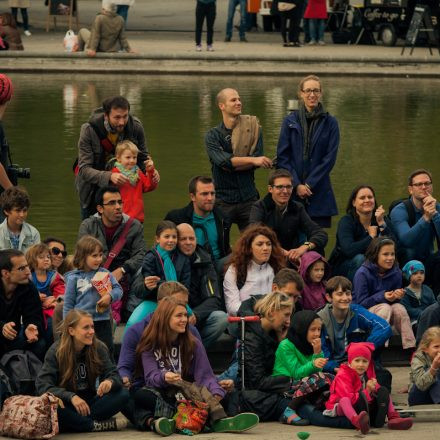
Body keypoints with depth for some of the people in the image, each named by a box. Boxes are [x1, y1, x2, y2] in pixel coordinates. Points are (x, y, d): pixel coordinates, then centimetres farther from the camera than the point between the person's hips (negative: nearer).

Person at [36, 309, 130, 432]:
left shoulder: (98, 348, -1)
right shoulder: (56, 351, -11)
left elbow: (114, 375, -5)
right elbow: (42, 385, -19)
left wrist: (110, 382, -31)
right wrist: (71, 397, -34)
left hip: (89, 402, 3)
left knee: (123, 395, -20)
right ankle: (96, 426, -26)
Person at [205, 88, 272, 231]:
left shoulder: (253, 128, 5)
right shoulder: (212, 136, 2)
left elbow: (258, 161, -5)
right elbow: (222, 160, -15)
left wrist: (231, 164, -14)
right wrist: (252, 160, -23)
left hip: (249, 197, 1)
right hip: (223, 201, -1)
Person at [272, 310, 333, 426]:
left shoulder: (312, 345, 10)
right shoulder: (286, 346, -11)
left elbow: (317, 370, 0)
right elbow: (296, 373, -18)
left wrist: (317, 353, -13)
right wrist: (313, 364, -33)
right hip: (283, 385, -7)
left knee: (330, 378, -12)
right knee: (318, 378, -30)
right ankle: (289, 411, -29)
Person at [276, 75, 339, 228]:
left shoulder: (330, 123, 5)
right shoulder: (290, 122, 6)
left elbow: (330, 158, 0)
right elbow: (282, 157, 3)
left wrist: (309, 184, -8)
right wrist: (297, 185, -8)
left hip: (319, 193, 0)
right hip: (292, 192, 1)